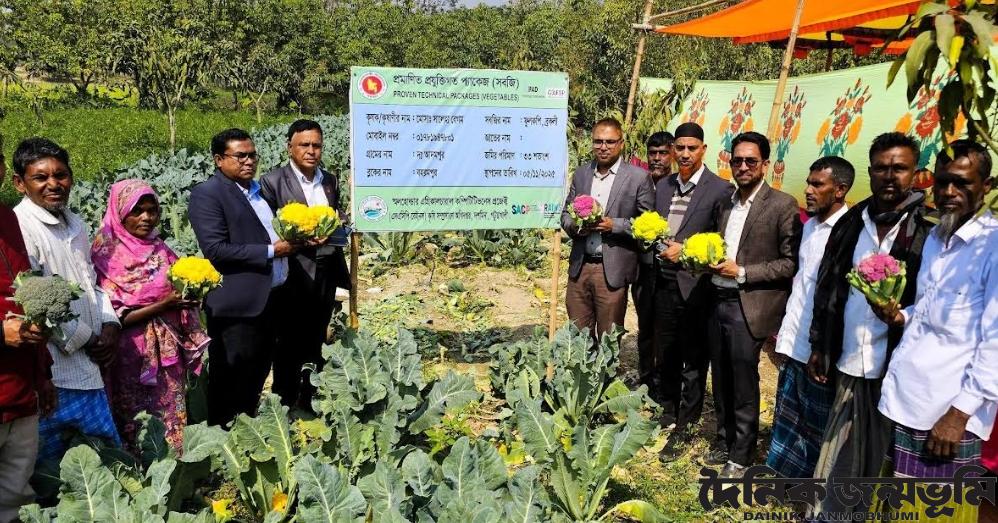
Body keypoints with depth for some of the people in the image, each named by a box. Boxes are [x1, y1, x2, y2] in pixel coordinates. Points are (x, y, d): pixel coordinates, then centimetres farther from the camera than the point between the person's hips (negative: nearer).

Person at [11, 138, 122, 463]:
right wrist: (86, 340, -11)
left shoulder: (74, 224, 11)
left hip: (91, 367, 8)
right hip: (56, 371, -8)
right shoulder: (18, 228, -14)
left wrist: (110, 326, 3)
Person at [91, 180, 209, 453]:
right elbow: (112, 317, -13)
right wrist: (162, 305, -19)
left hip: (168, 353, 5)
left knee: (173, 419, 10)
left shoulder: (161, 250, 8)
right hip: (133, 356, -5)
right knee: (137, 428, 5)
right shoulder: (107, 255, -8)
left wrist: (189, 295, -7)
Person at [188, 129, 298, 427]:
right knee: (231, 383, 2)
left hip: (272, 298, 8)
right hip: (238, 304, -8)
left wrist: (292, 240, 6)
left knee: (257, 376, 18)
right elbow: (216, 250, -20)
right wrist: (271, 251, -18)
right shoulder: (207, 194, -11)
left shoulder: (260, 189, 15)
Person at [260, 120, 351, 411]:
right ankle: (283, 407, 19)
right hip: (293, 277, -5)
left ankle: (308, 406, 29)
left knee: (315, 346, 15)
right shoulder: (272, 182, -7)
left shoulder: (330, 181, 11)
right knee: (289, 348, 5)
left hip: (326, 277, 5)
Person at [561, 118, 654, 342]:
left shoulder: (638, 177, -3)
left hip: (612, 271, -4)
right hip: (579, 267, 4)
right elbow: (565, 214, 16)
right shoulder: (581, 174, 11)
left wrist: (614, 225, -17)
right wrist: (575, 226, -6)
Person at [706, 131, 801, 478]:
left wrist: (741, 272, -16)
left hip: (749, 306, -6)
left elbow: (791, 263, -11)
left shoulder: (783, 205, -8)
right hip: (718, 301, 6)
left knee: (743, 384, 2)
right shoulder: (726, 203, 12)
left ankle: (741, 455, 17)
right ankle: (724, 442, 30)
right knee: (720, 379, 14)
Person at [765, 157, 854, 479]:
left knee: (819, 421, 7)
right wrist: (785, 329, 12)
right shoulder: (809, 226, 11)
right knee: (789, 413, 16)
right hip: (796, 341, 8)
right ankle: (790, 474, 31)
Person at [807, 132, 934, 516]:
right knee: (838, 460, 11)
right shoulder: (851, 223, 8)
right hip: (850, 364, 4)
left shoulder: (927, 229, -6)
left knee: (880, 462, 8)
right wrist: (818, 347, 13)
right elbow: (827, 289, 13)